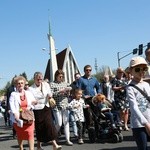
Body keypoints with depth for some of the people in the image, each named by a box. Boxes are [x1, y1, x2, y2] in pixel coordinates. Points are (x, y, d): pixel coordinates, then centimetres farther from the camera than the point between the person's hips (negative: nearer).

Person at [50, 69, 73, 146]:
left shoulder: (65, 83, 12)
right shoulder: (52, 84, 0)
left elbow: (68, 95, 16)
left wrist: (68, 92, -6)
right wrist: (60, 91, -17)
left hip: (65, 105, 4)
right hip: (57, 106, -4)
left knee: (66, 123, 2)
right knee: (59, 124, -5)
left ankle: (68, 140, 5)